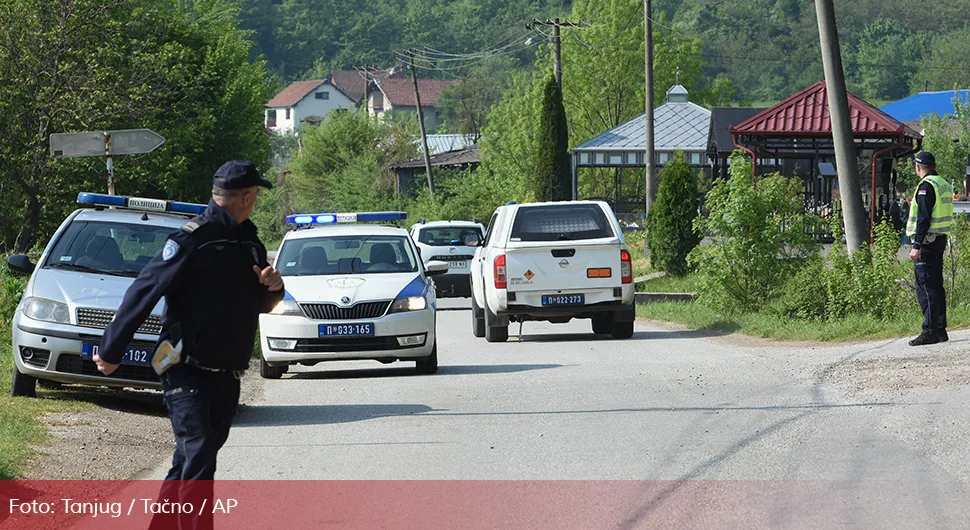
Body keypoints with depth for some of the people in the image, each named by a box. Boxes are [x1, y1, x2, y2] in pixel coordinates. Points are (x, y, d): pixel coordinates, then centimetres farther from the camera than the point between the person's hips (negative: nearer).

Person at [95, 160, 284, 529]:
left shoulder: (249, 242, 14)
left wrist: (273, 287, -1)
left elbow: (262, 304, 25)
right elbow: (143, 293, -10)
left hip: (227, 375, 8)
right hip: (187, 371, -8)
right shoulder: (193, 239, -12)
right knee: (198, 459, -16)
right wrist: (111, 351, -8)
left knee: (191, 462, 12)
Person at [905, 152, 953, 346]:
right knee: (936, 285, 14)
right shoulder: (944, 184, 14)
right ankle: (940, 330, 16)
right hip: (941, 239, 9)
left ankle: (930, 331, -11)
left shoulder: (926, 187, -14)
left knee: (925, 287, -8)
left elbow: (923, 219, -20)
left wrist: (916, 246, -20)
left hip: (927, 241, -9)